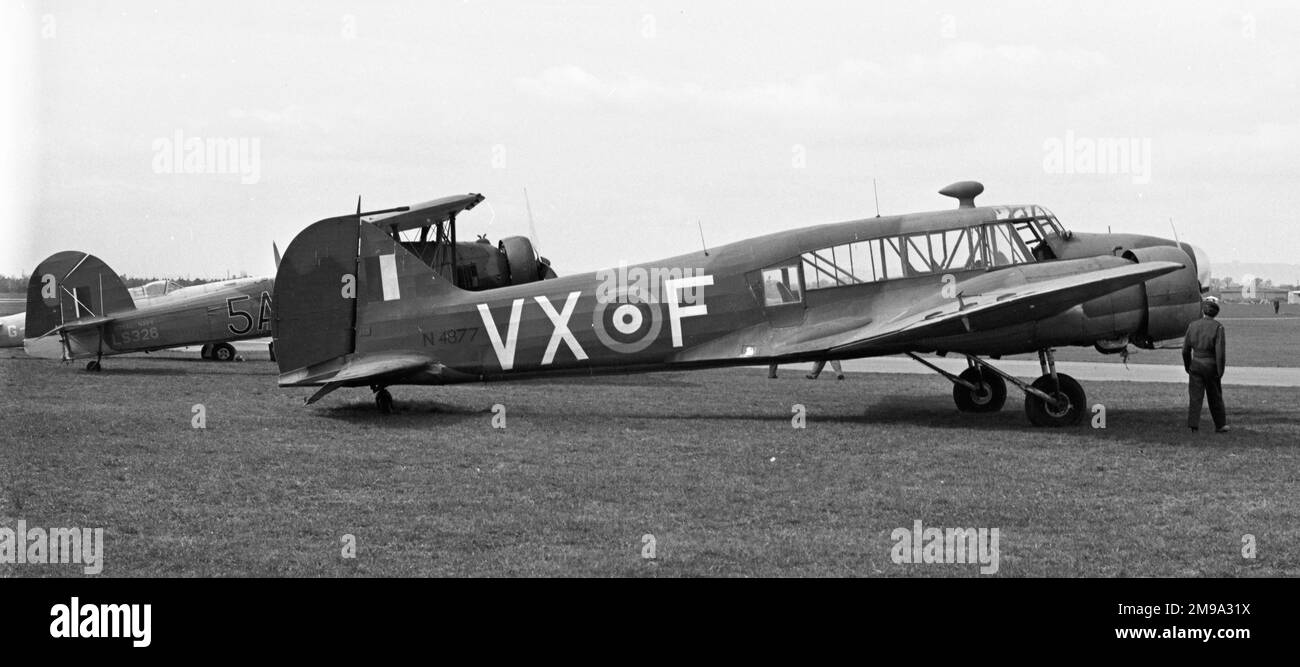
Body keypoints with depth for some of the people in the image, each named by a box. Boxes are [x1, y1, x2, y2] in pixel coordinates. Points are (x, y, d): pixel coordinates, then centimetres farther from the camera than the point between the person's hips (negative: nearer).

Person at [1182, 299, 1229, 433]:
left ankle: (1193, 424, -8)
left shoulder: (1193, 325, 1)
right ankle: (1220, 425, 23)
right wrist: (1220, 371, -9)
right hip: (1211, 365, -1)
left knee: (1195, 396, 3)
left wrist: (1187, 366, 18)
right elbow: (1220, 351, -15)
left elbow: (1186, 350, 6)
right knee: (1215, 397, 12)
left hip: (1196, 363, 2)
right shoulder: (1217, 327, -9)